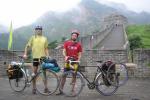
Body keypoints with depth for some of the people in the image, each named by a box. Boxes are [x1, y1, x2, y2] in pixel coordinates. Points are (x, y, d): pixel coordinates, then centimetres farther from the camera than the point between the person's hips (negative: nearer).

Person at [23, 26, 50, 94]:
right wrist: (25, 54, -8)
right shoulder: (33, 38, 3)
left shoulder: (44, 38, 10)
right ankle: (34, 88, 16)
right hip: (35, 57, -2)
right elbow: (27, 46, 3)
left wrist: (48, 56, 0)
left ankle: (46, 88, 13)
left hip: (43, 58, 2)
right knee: (34, 74, 5)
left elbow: (46, 49, 11)